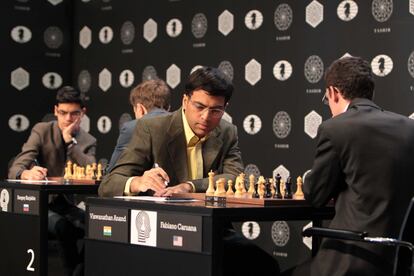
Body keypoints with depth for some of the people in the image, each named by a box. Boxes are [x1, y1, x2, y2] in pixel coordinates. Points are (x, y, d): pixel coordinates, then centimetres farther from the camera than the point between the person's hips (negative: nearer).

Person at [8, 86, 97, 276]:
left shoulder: (88, 141, 7)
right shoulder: (41, 131, -1)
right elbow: (15, 169, -13)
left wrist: (70, 139, -15)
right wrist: (27, 173, -38)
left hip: (68, 204, 2)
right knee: (63, 226, -34)